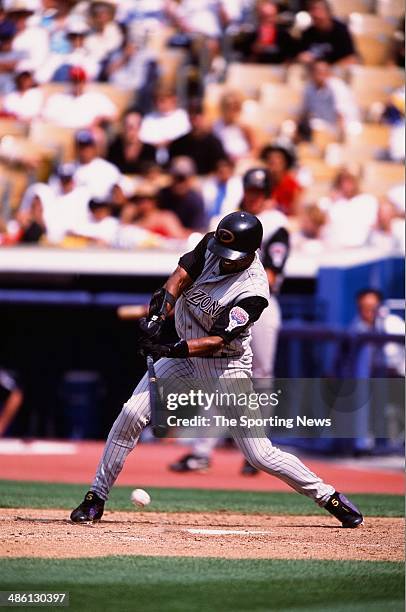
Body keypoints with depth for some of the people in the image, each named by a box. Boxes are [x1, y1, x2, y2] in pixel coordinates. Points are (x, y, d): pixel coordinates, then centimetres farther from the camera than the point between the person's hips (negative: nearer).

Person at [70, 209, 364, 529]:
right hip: (184, 353, 5)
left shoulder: (254, 291, -26)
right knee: (132, 413, -10)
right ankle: (96, 497, 1)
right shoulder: (211, 245, -9)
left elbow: (217, 340, -29)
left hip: (227, 366, -5)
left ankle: (329, 496, 12)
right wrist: (158, 314, -35)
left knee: (261, 455, -5)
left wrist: (172, 350, -41)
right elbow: (180, 275, -17)